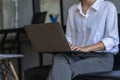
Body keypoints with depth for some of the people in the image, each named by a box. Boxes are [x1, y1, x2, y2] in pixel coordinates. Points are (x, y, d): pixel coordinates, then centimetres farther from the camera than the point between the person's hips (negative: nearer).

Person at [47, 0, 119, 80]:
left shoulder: (108, 7, -2)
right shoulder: (73, 9, 14)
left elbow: (113, 39, -9)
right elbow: (69, 37, 15)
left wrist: (86, 48, -22)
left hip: (101, 56, -4)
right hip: (76, 55, 4)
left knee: (68, 70, -33)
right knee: (58, 58, -32)